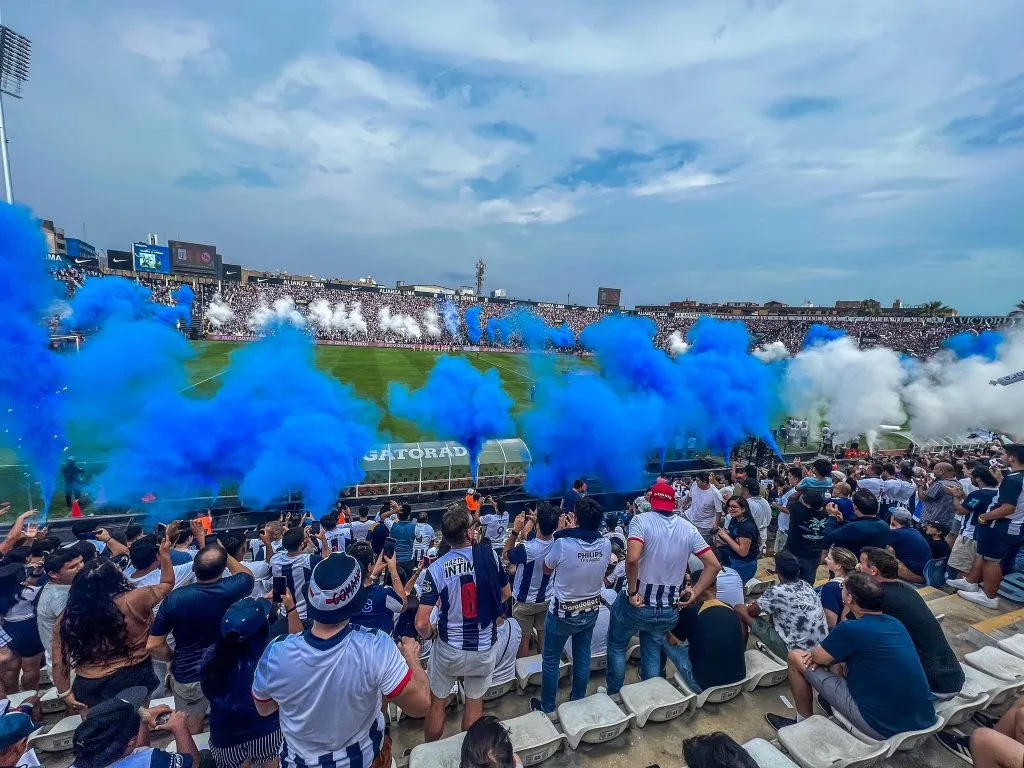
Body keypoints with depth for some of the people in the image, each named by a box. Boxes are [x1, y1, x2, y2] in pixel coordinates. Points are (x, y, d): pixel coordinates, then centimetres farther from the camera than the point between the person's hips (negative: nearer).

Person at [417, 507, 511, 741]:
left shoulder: (436, 568, -20)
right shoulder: (489, 555, -17)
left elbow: (421, 623, -19)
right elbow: (506, 594, 0)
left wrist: (430, 634, 3)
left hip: (448, 649, -1)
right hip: (484, 648, 1)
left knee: (436, 702, 24)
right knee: (475, 702, 24)